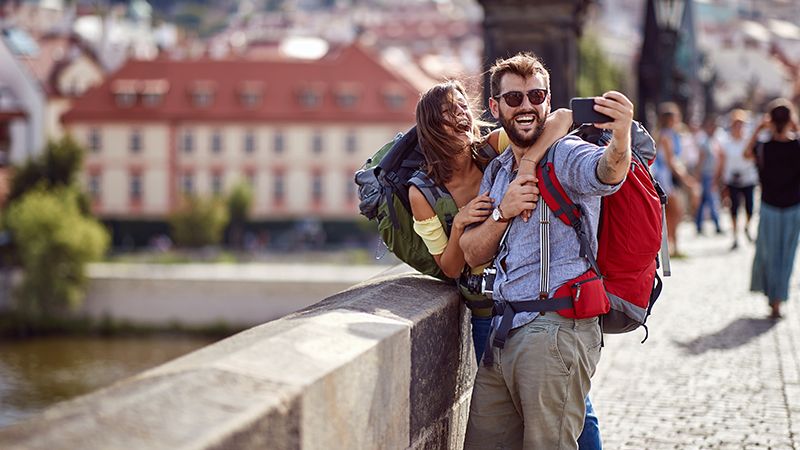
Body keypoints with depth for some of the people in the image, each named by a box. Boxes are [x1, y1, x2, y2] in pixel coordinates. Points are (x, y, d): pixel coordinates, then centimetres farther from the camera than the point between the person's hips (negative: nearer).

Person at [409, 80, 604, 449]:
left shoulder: (495, 148, -6)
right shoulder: (423, 193, -5)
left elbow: (562, 117, -20)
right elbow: (450, 268, -1)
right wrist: (459, 224, -20)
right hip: (490, 313, 0)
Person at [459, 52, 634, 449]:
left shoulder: (565, 155, -4)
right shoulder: (496, 173, 19)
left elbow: (605, 172, -29)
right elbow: (472, 254, 15)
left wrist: (620, 139, -51)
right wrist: (504, 212, -5)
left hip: (556, 330, -8)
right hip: (504, 333, 8)